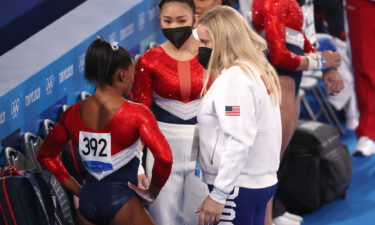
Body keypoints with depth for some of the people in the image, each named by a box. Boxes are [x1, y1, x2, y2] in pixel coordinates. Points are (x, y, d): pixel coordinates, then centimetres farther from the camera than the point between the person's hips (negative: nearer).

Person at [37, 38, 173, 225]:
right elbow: (164, 158, -24)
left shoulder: (73, 113, 0)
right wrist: (152, 192, -8)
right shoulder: (136, 114, -14)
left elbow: (46, 156, 11)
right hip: (121, 202, -5)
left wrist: (77, 189, 12)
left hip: (87, 202, 5)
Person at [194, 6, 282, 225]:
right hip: (260, 181, 10)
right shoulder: (258, 71, 13)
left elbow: (239, 141, -22)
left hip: (237, 186, -10)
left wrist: (217, 194, -21)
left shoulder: (234, 76, -15)